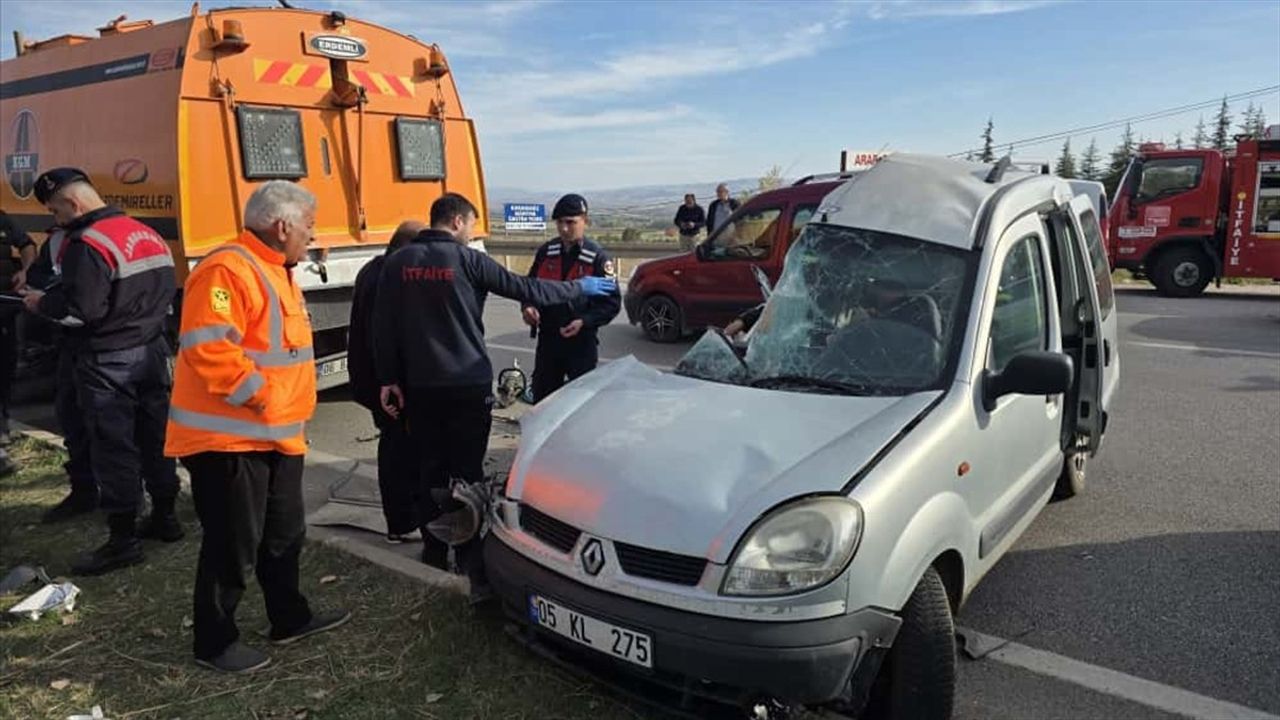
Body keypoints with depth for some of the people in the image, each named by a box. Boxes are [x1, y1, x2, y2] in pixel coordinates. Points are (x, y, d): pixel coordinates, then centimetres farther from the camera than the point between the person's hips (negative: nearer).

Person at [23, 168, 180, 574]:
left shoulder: (87, 244, -17)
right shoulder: (147, 235, 9)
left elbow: (82, 307, -23)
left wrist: (43, 303, -6)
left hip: (108, 362, -8)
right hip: (152, 353, 8)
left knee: (113, 449, -1)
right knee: (153, 438, 16)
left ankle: (122, 540, 6)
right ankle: (164, 518, 27)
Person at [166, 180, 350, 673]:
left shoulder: (275, 271, 15)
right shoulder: (227, 271, -19)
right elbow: (207, 349, -29)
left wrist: (292, 416, 19)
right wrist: (258, 396, -23)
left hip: (276, 436, 10)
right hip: (229, 438, -10)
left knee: (283, 534, 20)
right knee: (232, 545, 2)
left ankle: (290, 618, 35)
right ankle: (214, 642, 19)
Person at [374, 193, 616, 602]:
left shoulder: (398, 262, 4)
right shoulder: (467, 260, -7)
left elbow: (383, 326, 3)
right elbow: (525, 289, -5)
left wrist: (389, 379, 9)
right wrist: (580, 288, 5)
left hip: (420, 385, 4)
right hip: (467, 384, -4)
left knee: (431, 467, 14)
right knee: (467, 471, -2)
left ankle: (435, 548, 24)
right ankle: (473, 560, -2)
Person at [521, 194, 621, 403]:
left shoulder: (597, 258, -10)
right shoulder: (546, 252, 3)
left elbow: (612, 302, -9)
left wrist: (585, 321, -22)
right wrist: (529, 306, -7)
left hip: (581, 342, -4)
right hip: (547, 338, 4)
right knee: (541, 397, 13)